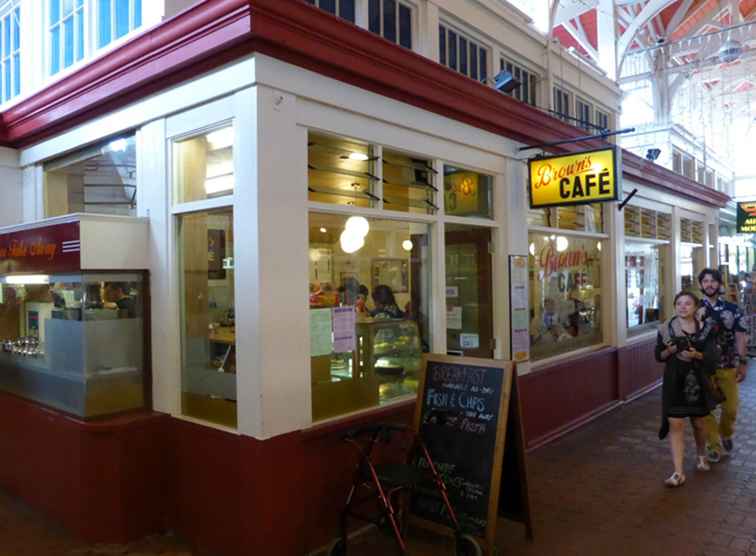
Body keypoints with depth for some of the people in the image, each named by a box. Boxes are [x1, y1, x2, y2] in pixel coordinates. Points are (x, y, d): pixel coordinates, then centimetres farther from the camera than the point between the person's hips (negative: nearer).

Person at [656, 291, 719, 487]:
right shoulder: (665, 328, -3)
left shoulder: (704, 329, -3)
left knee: (698, 423, 17)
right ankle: (678, 473, -4)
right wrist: (669, 351, -18)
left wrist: (696, 355, -24)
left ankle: (701, 456, 46)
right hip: (674, 381, -1)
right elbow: (658, 356, 2)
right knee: (675, 424, -8)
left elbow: (712, 357, -6)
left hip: (697, 381, 1)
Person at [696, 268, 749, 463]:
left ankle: (726, 434, 38)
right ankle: (713, 445, 16)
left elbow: (740, 337, 1)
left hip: (728, 366, 1)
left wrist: (742, 363, -3)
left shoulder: (732, 309, 2)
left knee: (731, 408, 8)